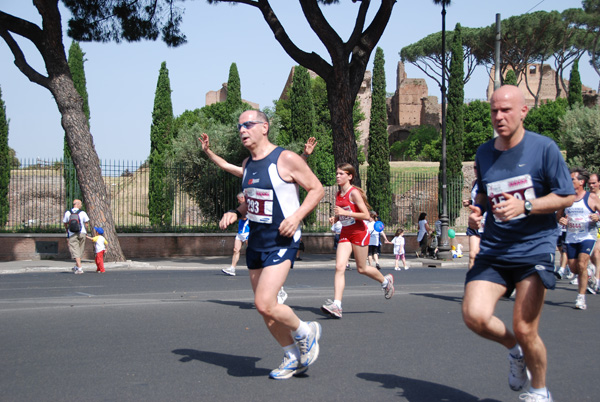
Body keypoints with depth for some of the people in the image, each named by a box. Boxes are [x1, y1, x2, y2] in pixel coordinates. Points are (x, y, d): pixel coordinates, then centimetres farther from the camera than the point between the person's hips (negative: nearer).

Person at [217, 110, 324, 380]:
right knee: (264, 309, 10)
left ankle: (305, 332, 8)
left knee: (265, 304, -19)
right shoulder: (247, 165, 11)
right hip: (256, 241, 8)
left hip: (281, 242, -8)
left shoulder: (286, 159, -11)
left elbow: (317, 189, -7)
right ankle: (293, 358, 27)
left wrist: (296, 217, -19)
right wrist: (236, 213, 4)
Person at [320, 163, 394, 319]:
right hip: (345, 234, 6)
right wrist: (334, 218, 1)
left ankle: (386, 280, 36)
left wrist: (344, 212, -22)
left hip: (359, 233, -6)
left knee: (362, 269, 6)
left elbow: (366, 215, -18)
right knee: (339, 267, -10)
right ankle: (336, 306, -17)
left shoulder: (354, 193, -14)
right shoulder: (338, 195, 9)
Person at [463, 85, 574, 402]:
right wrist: (477, 210, 2)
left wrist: (525, 206, -17)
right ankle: (515, 351, 18)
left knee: (525, 331, -6)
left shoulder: (544, 147, -5)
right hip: (493, 251, 4)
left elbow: (566, 197, -3)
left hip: (534, 250, -4)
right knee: (474, 316, -15)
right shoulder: (483, 153, 9)